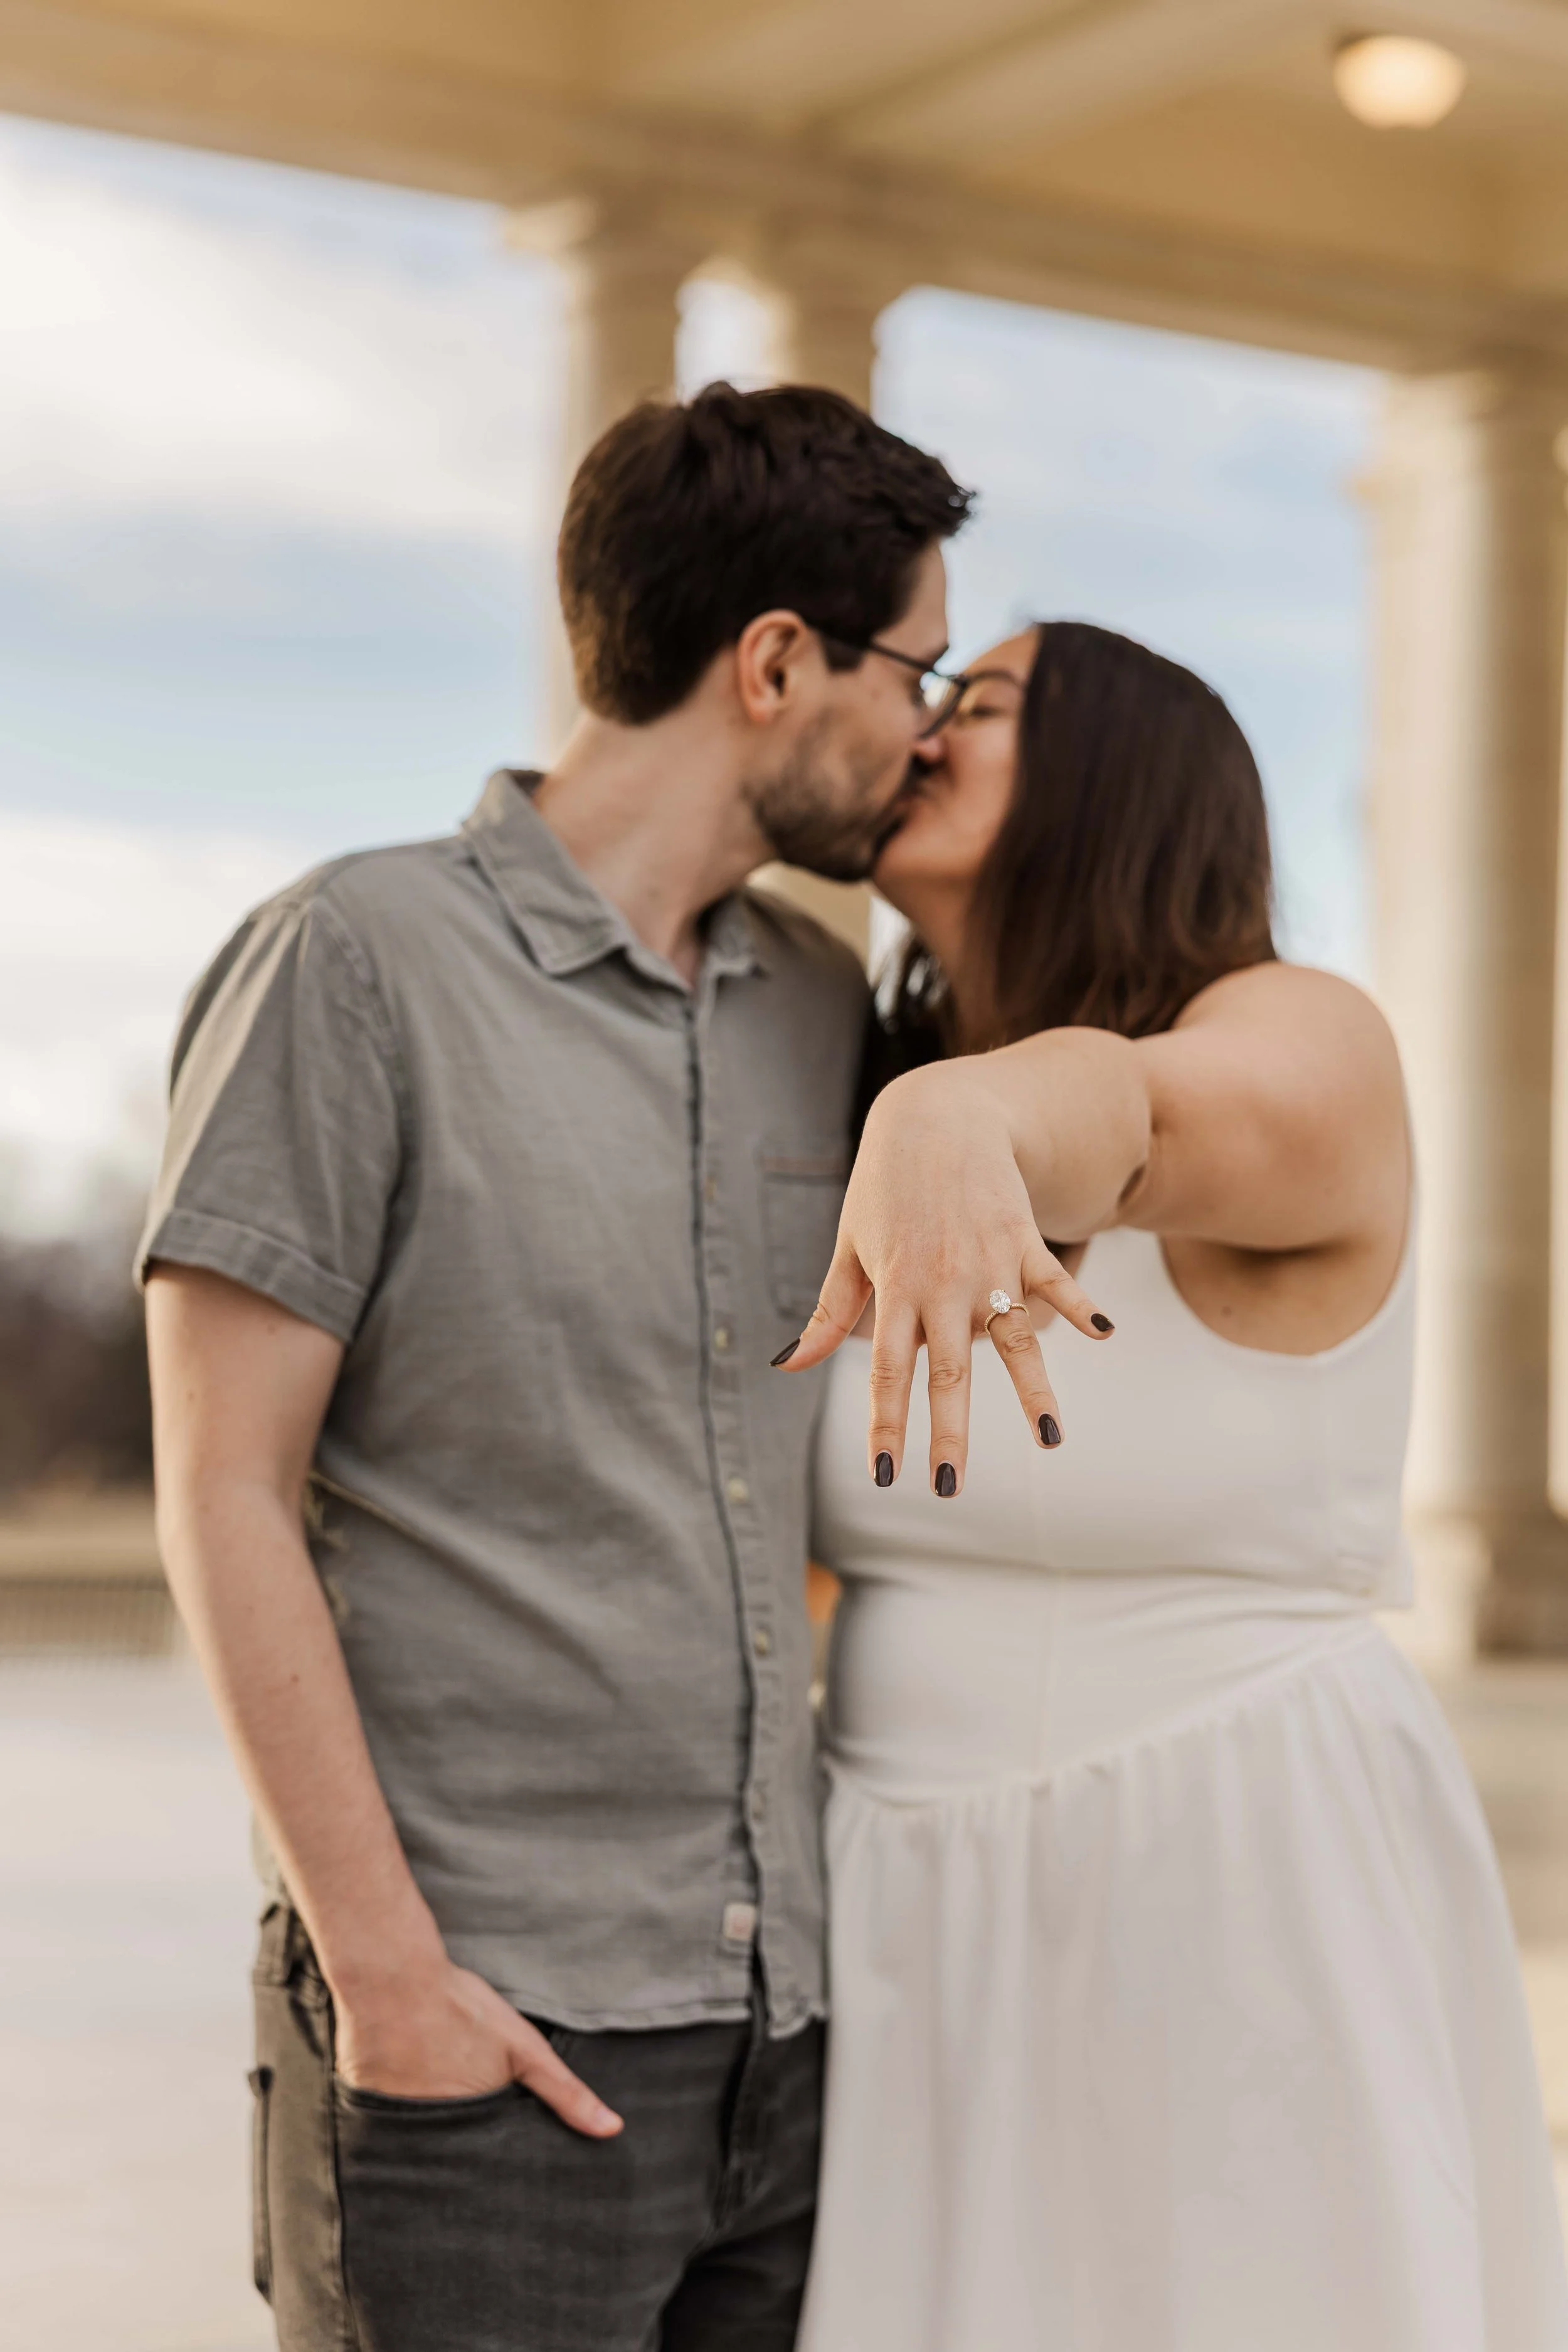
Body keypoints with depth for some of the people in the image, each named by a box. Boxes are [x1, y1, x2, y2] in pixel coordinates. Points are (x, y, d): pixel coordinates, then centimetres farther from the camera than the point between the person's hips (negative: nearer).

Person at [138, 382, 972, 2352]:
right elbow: (222, 1501, -11)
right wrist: (385, 1969, -14)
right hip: (485, 2036, -6)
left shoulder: (820, 1002, 10)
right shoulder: (352, 964, -9)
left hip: (782, 2022, 6)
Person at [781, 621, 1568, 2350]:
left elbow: (1124, 1107, -37)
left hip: (1243, 1920, -6)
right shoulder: (869, 1119, 7)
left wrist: (954, 1124, -57)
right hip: (939, 1946, 6)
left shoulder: (1303, 1053, -12)